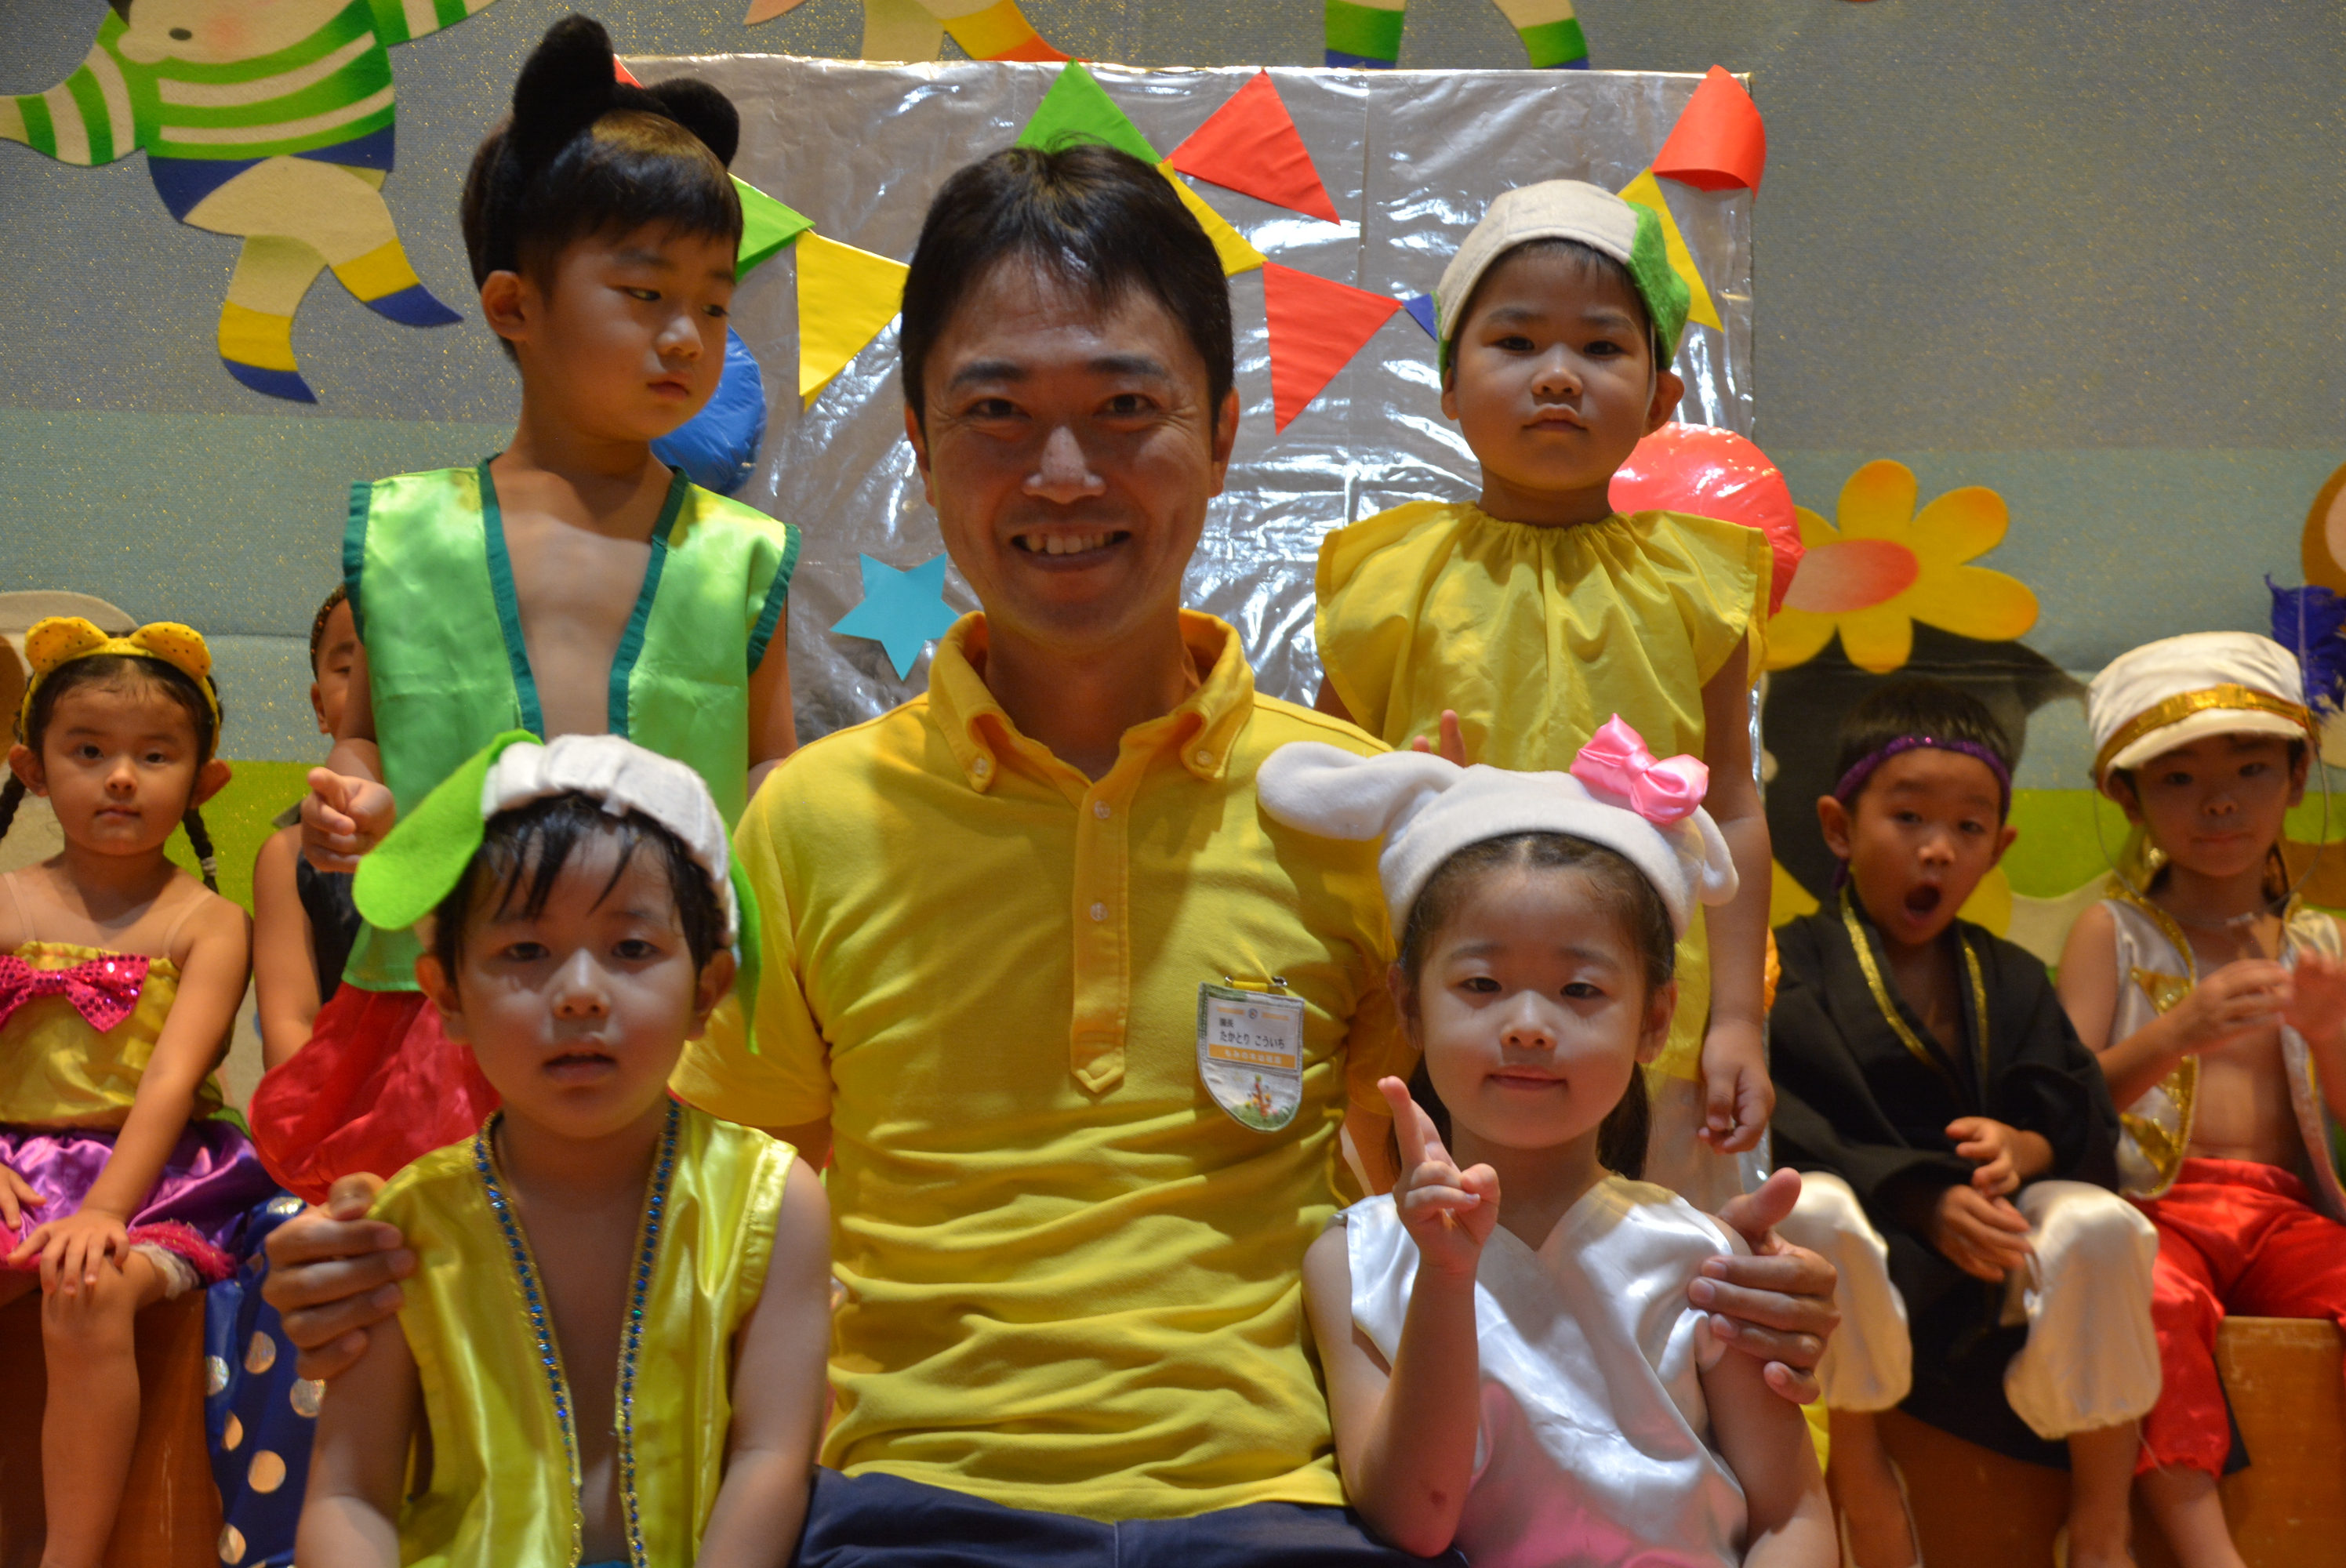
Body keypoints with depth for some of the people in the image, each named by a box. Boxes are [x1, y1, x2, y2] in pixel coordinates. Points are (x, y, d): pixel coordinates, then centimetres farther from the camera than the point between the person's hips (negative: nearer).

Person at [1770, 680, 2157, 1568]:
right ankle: (1862, 1484, -18)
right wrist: (1922, 1201, -23)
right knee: (1813, 1213, -38)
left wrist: (2024, 1149, -19)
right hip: (1864, 1239, -3)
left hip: (1993, 1227, 4)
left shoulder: (2011, 980, 16)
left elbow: (2086, 1123, 5)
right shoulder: (1794, 965, 2)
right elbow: (1783, 1128, -12)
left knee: (2099, 1226, -29)